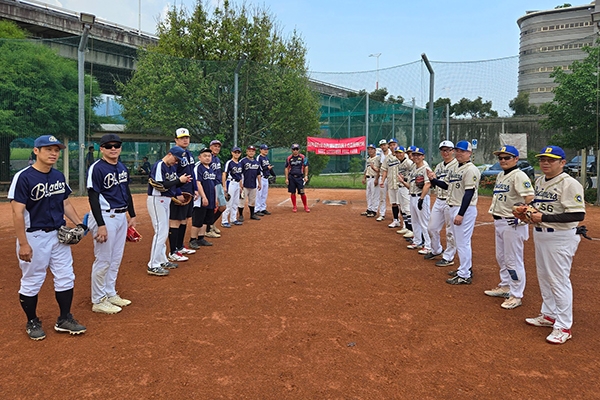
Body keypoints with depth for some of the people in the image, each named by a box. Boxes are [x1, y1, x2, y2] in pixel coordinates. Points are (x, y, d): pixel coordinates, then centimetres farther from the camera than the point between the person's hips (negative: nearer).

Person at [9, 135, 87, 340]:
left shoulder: (59, 176, 7)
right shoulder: (23, 177, -14)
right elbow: (18, 212, -16)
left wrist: (79, 224, 4)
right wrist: (23, 244, -19)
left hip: (59, 235, 7)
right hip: (34, 237, -6)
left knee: (66, 278, 10)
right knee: (31, 281, 8)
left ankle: (64, 319, 24)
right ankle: (32, 322, 26)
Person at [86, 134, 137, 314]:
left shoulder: (122, 167, 11)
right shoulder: (97, 168, -13)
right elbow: (93, 197, -17)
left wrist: (132, 215, 18)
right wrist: (101, 225, -22)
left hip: (121, 216, 8)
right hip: (105, 217, -8)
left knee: (116, 259, 15)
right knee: (103, 260, -2)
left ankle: (111, 294, 28)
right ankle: (98, 301, 11)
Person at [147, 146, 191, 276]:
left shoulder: (172, 167, 12)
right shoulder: (159, 166, -15)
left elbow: (173, 184, 13)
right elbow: (160, 185, -25)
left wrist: (183, 181, -6)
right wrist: (179, 180, -22)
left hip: (166, 200, 10)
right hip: (157, 200, -10)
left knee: (164, 231, 16)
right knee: (160, 231, -11)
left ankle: (162, 260, 27)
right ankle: (153, 266, -7)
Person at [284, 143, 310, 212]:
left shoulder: (303, 157, 3)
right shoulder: (289, 158, 5)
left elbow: (306, 167, 4)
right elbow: (286, 168, 8)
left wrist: (306, 176, -6)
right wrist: (286, 178, 2)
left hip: (300, 177, -1)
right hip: (291, 177, 2)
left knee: (302, 193, -3)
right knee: (292, 192, 5)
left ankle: (306, 206, 11)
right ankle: (294, 207, 16)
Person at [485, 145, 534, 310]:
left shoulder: (519, 175, -15)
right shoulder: (500, 175, 13)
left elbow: (530, 198, -26)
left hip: (512, 223, -10)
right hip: (499, 222, 10)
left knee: (513, 260, -2)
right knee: (501, 257, 20)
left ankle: (516, 295, 8)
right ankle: (505, 287, 35)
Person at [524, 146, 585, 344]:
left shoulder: (570, 184, -17)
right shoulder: (539, 181, 9)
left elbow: (578, 215, -24)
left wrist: (544, 217, -25)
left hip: (560, 238, -9)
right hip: (540, 235, 9)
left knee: (559, 281, -4)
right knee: (544, 277, 18)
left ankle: (564, 327, 7)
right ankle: (549, 315, 34)